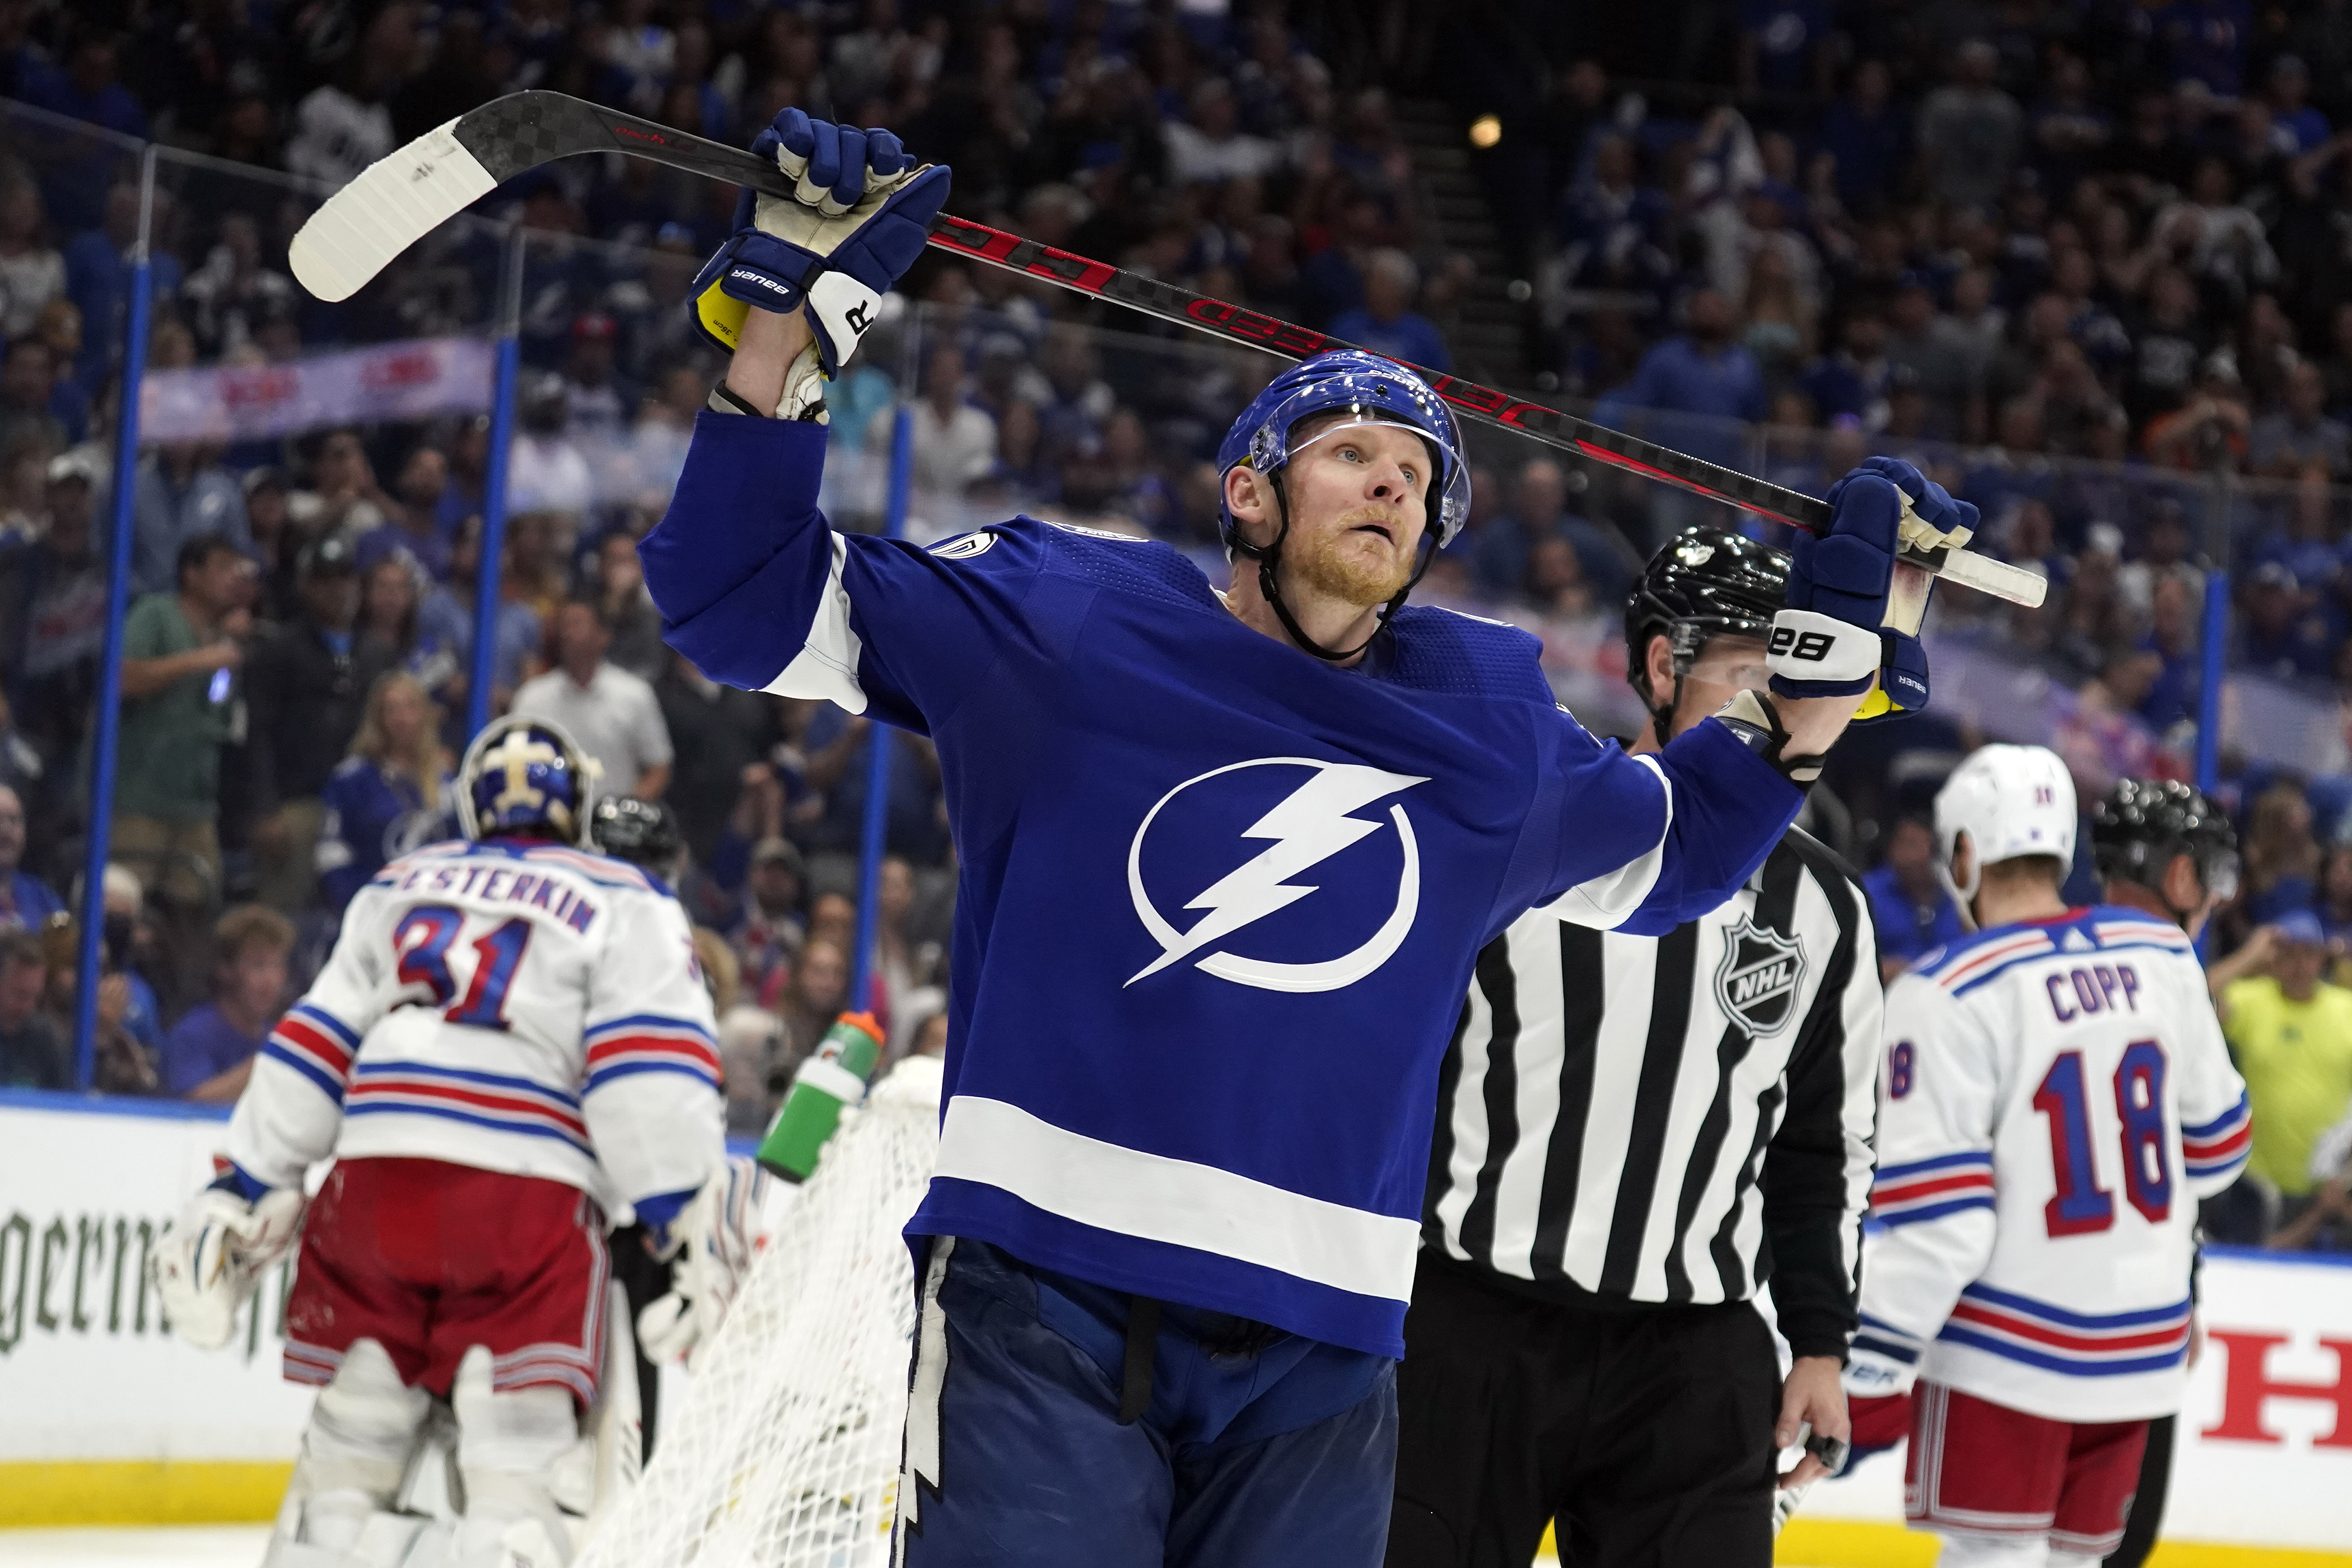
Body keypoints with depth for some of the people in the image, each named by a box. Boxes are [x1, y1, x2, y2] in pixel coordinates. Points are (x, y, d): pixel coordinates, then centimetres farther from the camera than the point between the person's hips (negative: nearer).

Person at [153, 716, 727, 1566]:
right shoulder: (623, 903, 11)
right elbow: (649, 1067, -3)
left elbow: (315, 1041, 20)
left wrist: (248, 1183, 22)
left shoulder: (402, 887, 24)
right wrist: (677, 1210, -6)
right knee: (521, 1447, -6)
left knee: (353, 1431, 15)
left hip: (375, 1175, 4)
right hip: (526, 1194, -4)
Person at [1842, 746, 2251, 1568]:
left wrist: (1872, 1369, -12)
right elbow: (2215, 1142, 14)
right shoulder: (2161, 956, 3)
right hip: (2143, 1341, 6)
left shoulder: (1947, 996, -15)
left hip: (2006, 1351, -6)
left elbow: (1934, 1219, -18)